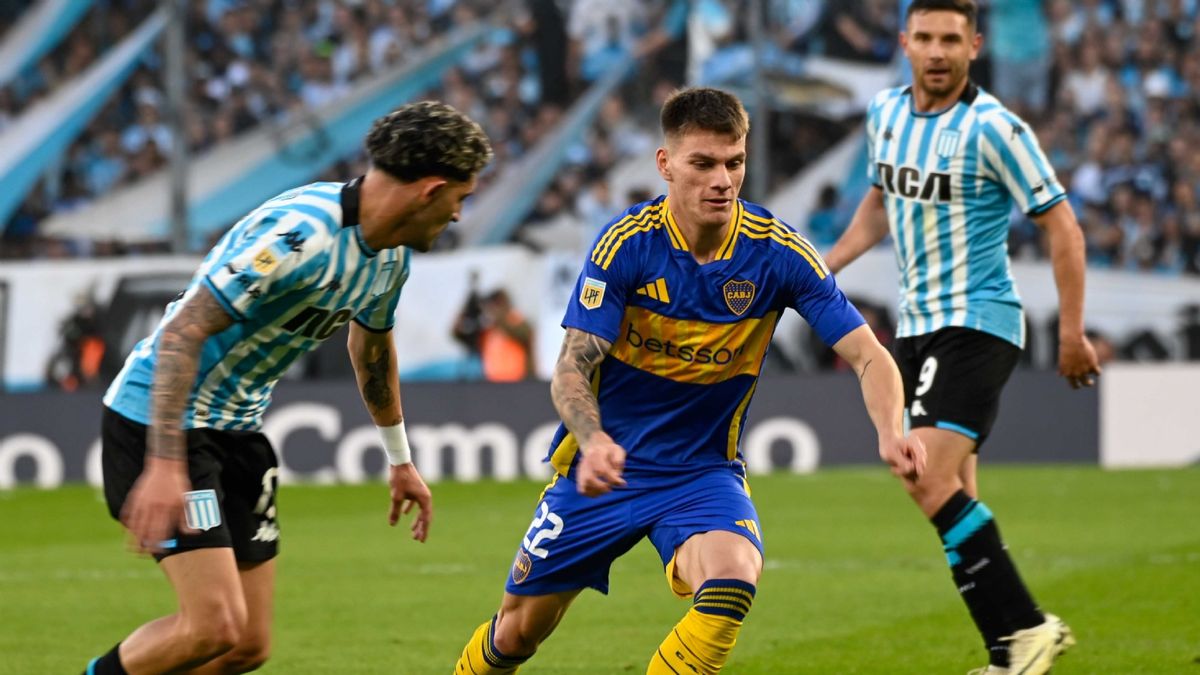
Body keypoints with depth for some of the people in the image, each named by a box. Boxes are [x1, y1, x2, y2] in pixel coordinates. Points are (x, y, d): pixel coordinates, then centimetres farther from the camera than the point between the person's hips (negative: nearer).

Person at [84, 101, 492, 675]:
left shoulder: (393, 253, 3)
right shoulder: (301, 234, -27)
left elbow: (372, 345, 25)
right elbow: (181, 332, -30)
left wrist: (400, 461, 34)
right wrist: (166, 465, -35)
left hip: (238, 427, 9)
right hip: (159, 419, -9)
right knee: (215, 627, -19)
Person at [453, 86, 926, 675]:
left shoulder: (779, 252, -14)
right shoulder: (627, 243, -17)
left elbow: (868, 357, -15)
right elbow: (571, 371, -18)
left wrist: (890, 433, -36)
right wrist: (595, 442, -40)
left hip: (704, 472, 0)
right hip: (604, 465, 0)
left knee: (731, 585, -31)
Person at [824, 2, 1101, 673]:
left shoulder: (993, 128, -15)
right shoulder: (886, 113, 7)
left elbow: (1062, 225, -11)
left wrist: (1073, 333, -12)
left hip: (976, 323, -8)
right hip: (916, 323, 8)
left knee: (931, 480, -21)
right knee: (953, 495, 6)